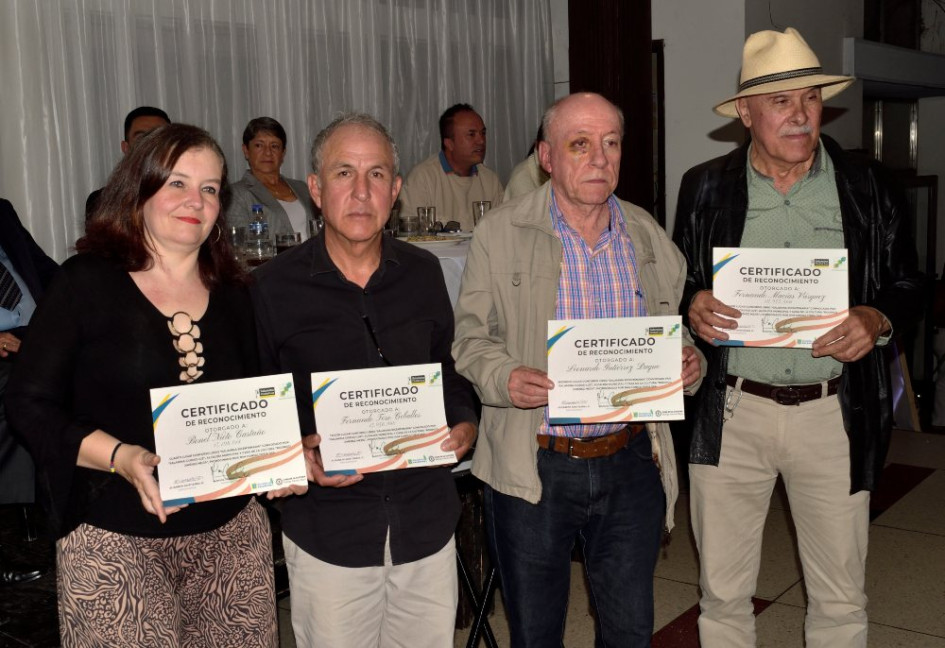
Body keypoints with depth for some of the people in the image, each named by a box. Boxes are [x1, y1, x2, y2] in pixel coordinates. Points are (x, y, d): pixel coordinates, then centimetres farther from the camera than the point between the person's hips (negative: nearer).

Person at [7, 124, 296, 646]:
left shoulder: (233, 298, 10)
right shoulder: (86, 283, -4)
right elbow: (29, 403, -6)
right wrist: (120, 456, -20)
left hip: (231, 530, 4)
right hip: (115, 539, -4)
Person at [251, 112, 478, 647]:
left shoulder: (423, 273, 3)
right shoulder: (274, 288, -7)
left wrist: (464, 422, -4)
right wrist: (300, 455, -19)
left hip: (427, 518, 3)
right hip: (327, 528, -3)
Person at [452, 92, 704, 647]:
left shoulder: (648, 236, 7)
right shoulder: (501, 234, -4)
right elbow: (470, 340, -2)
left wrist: (689, 363, -6)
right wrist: (505, 378, -22)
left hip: (632, 463, 3)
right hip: (533, 470, -2)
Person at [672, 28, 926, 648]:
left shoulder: (870, 186, 1)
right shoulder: (704, 187, 2)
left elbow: (909, 286, 8)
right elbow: (679, 287, 9)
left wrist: (877, 319, -14)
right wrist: (693, 306, -14)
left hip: (835, 416, 0)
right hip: (731, 415, 0)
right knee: (722, 594, 11)